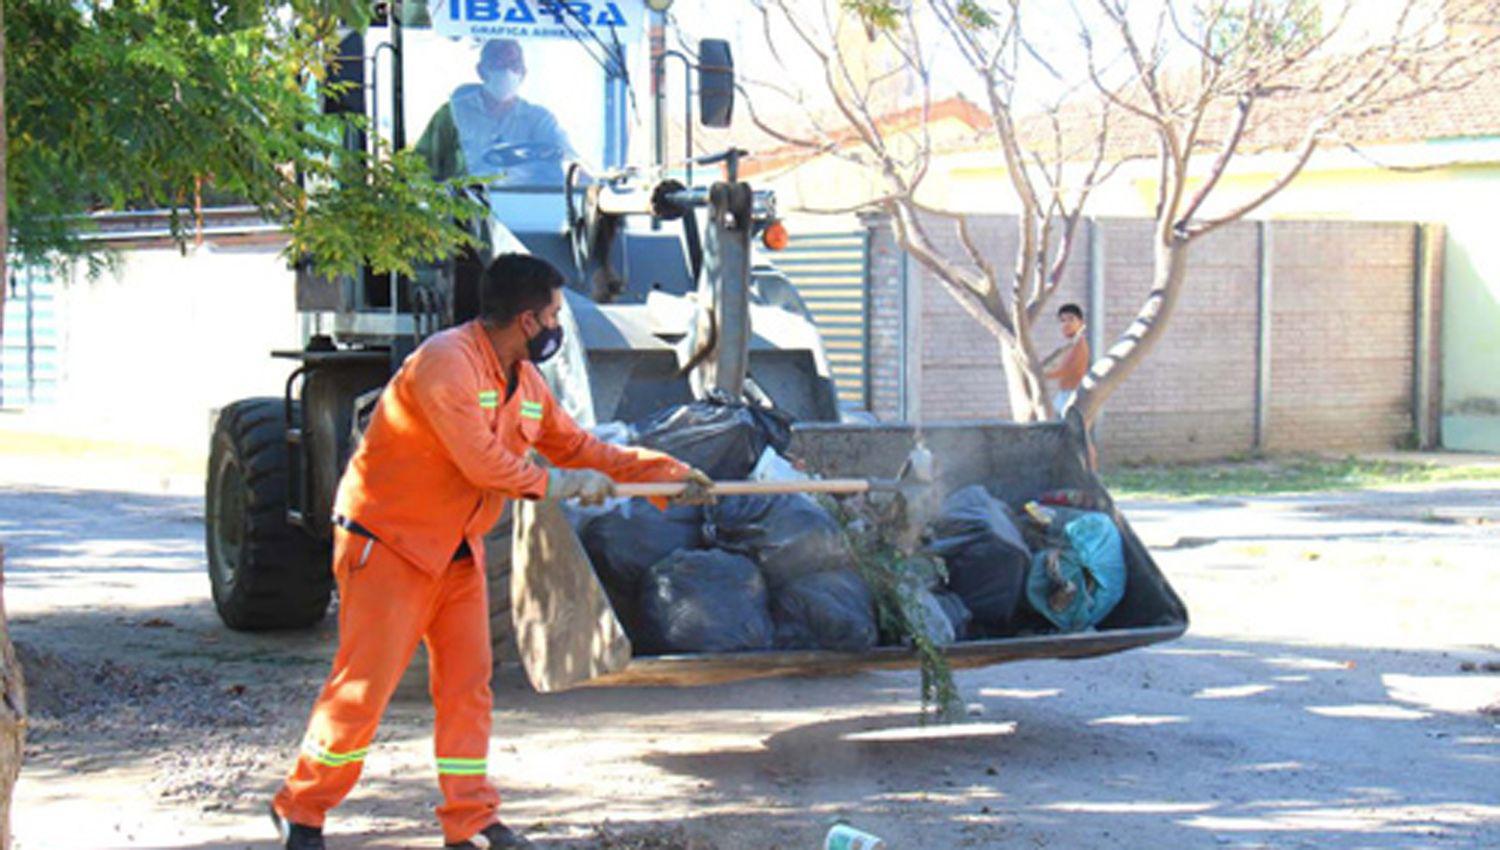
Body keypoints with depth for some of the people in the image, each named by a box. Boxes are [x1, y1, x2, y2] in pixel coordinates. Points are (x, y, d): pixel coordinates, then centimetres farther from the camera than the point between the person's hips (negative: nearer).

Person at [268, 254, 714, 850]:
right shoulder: (446, 362, -22)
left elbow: (576, 447, 13)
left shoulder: (525, 381, 7)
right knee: (364, 684, -6)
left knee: (467, 683, 6)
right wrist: (557, 484, -13)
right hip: (387, 543, -8)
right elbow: (482, 462, -26)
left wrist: (669, 472, 9)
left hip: (459, 554, 9)